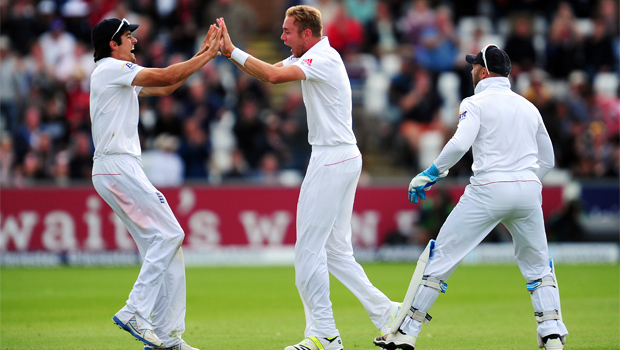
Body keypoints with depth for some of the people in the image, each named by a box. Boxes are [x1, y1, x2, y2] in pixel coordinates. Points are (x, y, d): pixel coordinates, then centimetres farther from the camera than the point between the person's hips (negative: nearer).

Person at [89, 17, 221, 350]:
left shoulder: (119, 75, 24)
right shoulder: (112, 68, -7)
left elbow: (165, 87, 24)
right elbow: (166, 77, -13)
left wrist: (201, 54, 18)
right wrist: (207, 56, -4)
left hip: (119, 169, 10)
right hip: (117, 165, -10)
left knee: (160, 242, 7)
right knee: (168, 234, -14)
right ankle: (135, 312, -15)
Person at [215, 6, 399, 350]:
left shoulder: (323, 59, -17)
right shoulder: (307, 56, 14)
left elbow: (274, 76, -30)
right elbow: (269, 72, 13)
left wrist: (233, 51, -25)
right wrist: (229, 52, 0)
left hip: (332, 161, -10)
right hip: (343, 158, 10)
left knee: (308, 250, -6)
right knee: (335, 251, 12)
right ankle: (387, 313, 12)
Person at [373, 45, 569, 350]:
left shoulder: (476, 103, 1)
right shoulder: (529, 107, 19)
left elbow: (460, 143, -16)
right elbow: (547, 159, 23)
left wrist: (430, 174, -8)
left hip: (489, 190, -5)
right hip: (529, 192, 5)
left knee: (442, 257, 3)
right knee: (538, 265, 18)